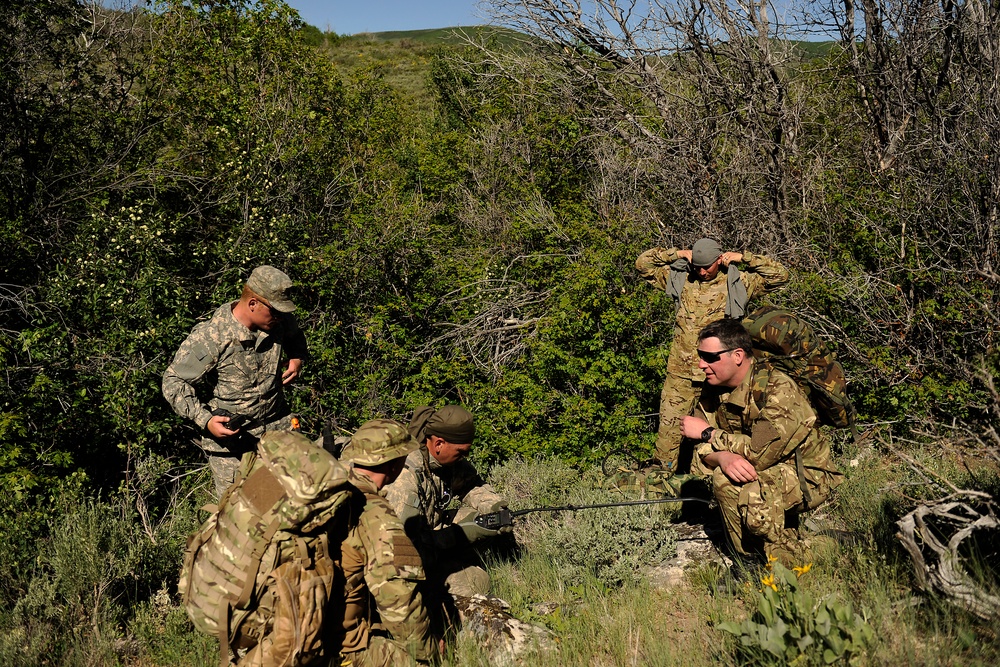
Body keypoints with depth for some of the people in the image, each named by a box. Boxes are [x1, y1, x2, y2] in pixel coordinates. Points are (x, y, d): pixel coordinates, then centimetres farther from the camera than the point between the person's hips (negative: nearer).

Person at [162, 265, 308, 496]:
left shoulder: (279, 320, -5)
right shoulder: (210, 338, -21)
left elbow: (295, 338, 21)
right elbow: (173, 382, -13)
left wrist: (296, 358, -1)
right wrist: (204, 420, -24)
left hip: (278, 427, 4)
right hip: (229, 434, -4)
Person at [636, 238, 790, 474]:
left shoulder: (737, 283, 4)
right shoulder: (681, 278, 8)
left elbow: (779, 275, 2)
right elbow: (643, 263, 12)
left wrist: (743, 258, -1)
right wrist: (677, 254, 3)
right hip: (680, 372, 2)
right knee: (669, 426, 1)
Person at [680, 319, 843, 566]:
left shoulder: (778, 388, -23)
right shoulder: (714, 393, 0)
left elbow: (762, 451, -31)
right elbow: (706, 449, -3)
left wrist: (707, 433, -22)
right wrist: (723, 457, -28)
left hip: (809, 478, -7)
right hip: (770, 473, 7)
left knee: (749, 489, -31)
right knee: (723, 478, -21)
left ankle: (789, 566, -10)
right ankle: (751, 561, -3)